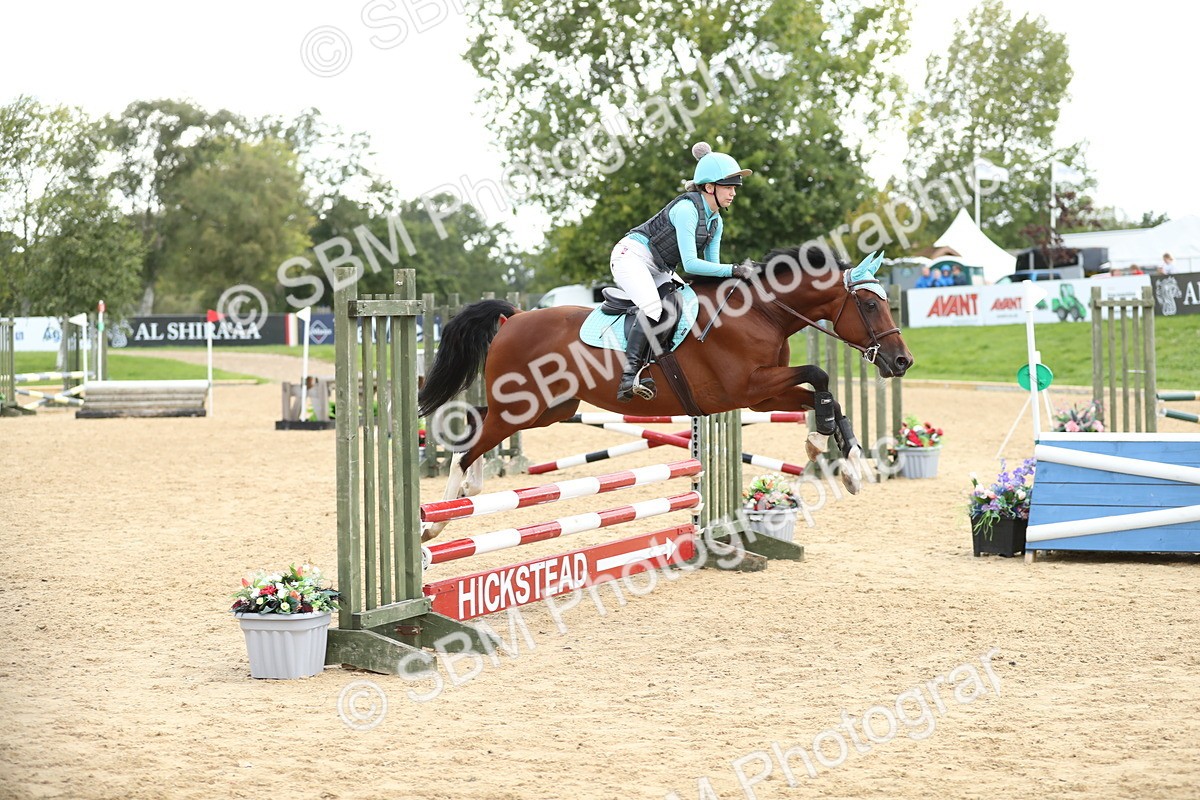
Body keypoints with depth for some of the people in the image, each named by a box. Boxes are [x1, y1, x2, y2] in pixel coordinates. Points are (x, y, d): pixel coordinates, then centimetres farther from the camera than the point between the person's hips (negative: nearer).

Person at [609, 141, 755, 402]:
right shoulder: (686, 209, -23)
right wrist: (733, 270, -30)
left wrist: (737, 275, -11)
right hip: (632, 255, -10)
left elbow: (711, 265, 7)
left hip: (659, 270, 10)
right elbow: (690, 264, -28)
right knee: (652, 306, -31)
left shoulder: (715, 221, 5)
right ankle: (630, 374, -36)